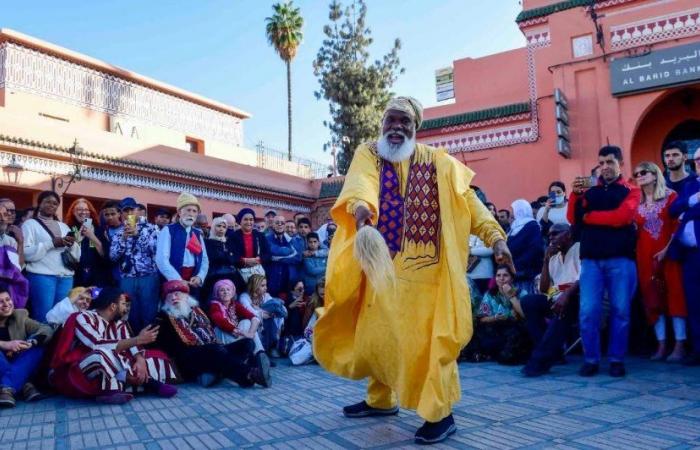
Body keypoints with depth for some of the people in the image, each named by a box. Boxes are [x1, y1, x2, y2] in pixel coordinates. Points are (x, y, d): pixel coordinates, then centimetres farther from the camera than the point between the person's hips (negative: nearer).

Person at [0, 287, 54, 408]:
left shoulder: (20, 316, 4)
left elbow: (47, 330, -9)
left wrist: (29, 343, -27)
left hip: (18, 367, 3)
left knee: (36, 347, -22)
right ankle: (24, 385, -33)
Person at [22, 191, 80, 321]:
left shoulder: (63, 226, 21)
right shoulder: (30, 224, 6)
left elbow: (77, 256, 16)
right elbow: (26, 253, -9)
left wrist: (72, 245, -4)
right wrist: (51, 243, -16)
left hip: (66, 277, 5)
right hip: (41, 276, -4)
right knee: (43, 316, -7)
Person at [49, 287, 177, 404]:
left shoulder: (117, 323, 8)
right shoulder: (82, 318, -15)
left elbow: (131, 345, -3)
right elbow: (99, 346, -29)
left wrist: (140, 361, -25)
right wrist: (138, 339, -29)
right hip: (72, 375, -7)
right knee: (102, 355, -39)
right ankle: (145, 381, -26)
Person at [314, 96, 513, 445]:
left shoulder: (437, 161, 7)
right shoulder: (368, 154, 6)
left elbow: (467, 199, 1)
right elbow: (360, 181, -17)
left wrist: (494, 235, -12)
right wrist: (360, 204, -40)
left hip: (424, 266, -2)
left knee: (429, 336, -4)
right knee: (376, 333, 11)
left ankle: (440, 413, 9)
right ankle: (381, 399, 31)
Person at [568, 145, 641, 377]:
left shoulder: (631, 191, 9)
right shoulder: (589, 191, 15)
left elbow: (621, 217, -9)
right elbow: (573, 219, 4)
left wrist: (589, 216, 0)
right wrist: (575, 195, -10)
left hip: (620, 259, -1)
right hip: (591, 259, 2)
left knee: (620, 311, 2)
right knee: (588, 311, -4)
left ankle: (616, 359, 13)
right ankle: (591, 359, 7)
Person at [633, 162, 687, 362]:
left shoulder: (670, 196, 1)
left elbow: (679, 225, -6)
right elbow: (634, 231, 9)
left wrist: (667, 249, -13)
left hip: (668, 252, -4)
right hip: (645, 255, 4)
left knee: (674, 294, -3)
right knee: (653, 297, 4)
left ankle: (680, 345, 0)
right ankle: (661, 345, 10)